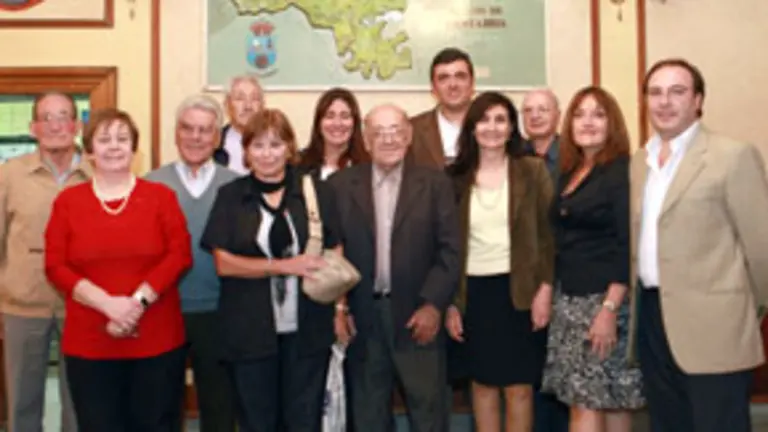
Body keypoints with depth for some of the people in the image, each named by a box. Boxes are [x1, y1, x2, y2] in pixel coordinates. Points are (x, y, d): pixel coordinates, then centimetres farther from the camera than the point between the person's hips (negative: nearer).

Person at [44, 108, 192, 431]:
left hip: (157, 341, 0)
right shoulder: (68, 201, 6)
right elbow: (55, 266, -1)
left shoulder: (161, 196, 4)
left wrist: (137, 301, -15)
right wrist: (107, 303, -14)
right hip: (89, 344, 1)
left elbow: (180, 255, -4)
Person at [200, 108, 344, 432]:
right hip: (250, 331, 0)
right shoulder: (230, 196, 1)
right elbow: (223, 263, -5)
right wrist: (283, 265, -16)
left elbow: (336, 253, 4)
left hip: (307, 329, 0)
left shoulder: (317, 191, 2)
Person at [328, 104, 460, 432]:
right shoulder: (340, 184, 3)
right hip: (361, 316, 1)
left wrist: (433, 305, -11)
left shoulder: (434, 184, 1)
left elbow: (449, 249, -3)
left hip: (418, 314, -1)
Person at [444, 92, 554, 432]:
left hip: (517, 290, -2)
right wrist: (449, 302, 1)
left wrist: (544, 289, -10)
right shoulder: (456, 177, 4)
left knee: (519, 386, 4)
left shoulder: (533, 170, 0)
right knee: (482, 383, 11)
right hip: (473, 292, 2)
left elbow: (547, 234, -2)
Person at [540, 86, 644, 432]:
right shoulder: (568, 174, 13)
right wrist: (548, 293, 9)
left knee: (587, 403, -5)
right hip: (569, 300, 7)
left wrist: (610, 309, -21)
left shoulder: (623, 171, -8)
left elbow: (628, 246, -15)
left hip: (604, 300, -7)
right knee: (609, 401, 11)